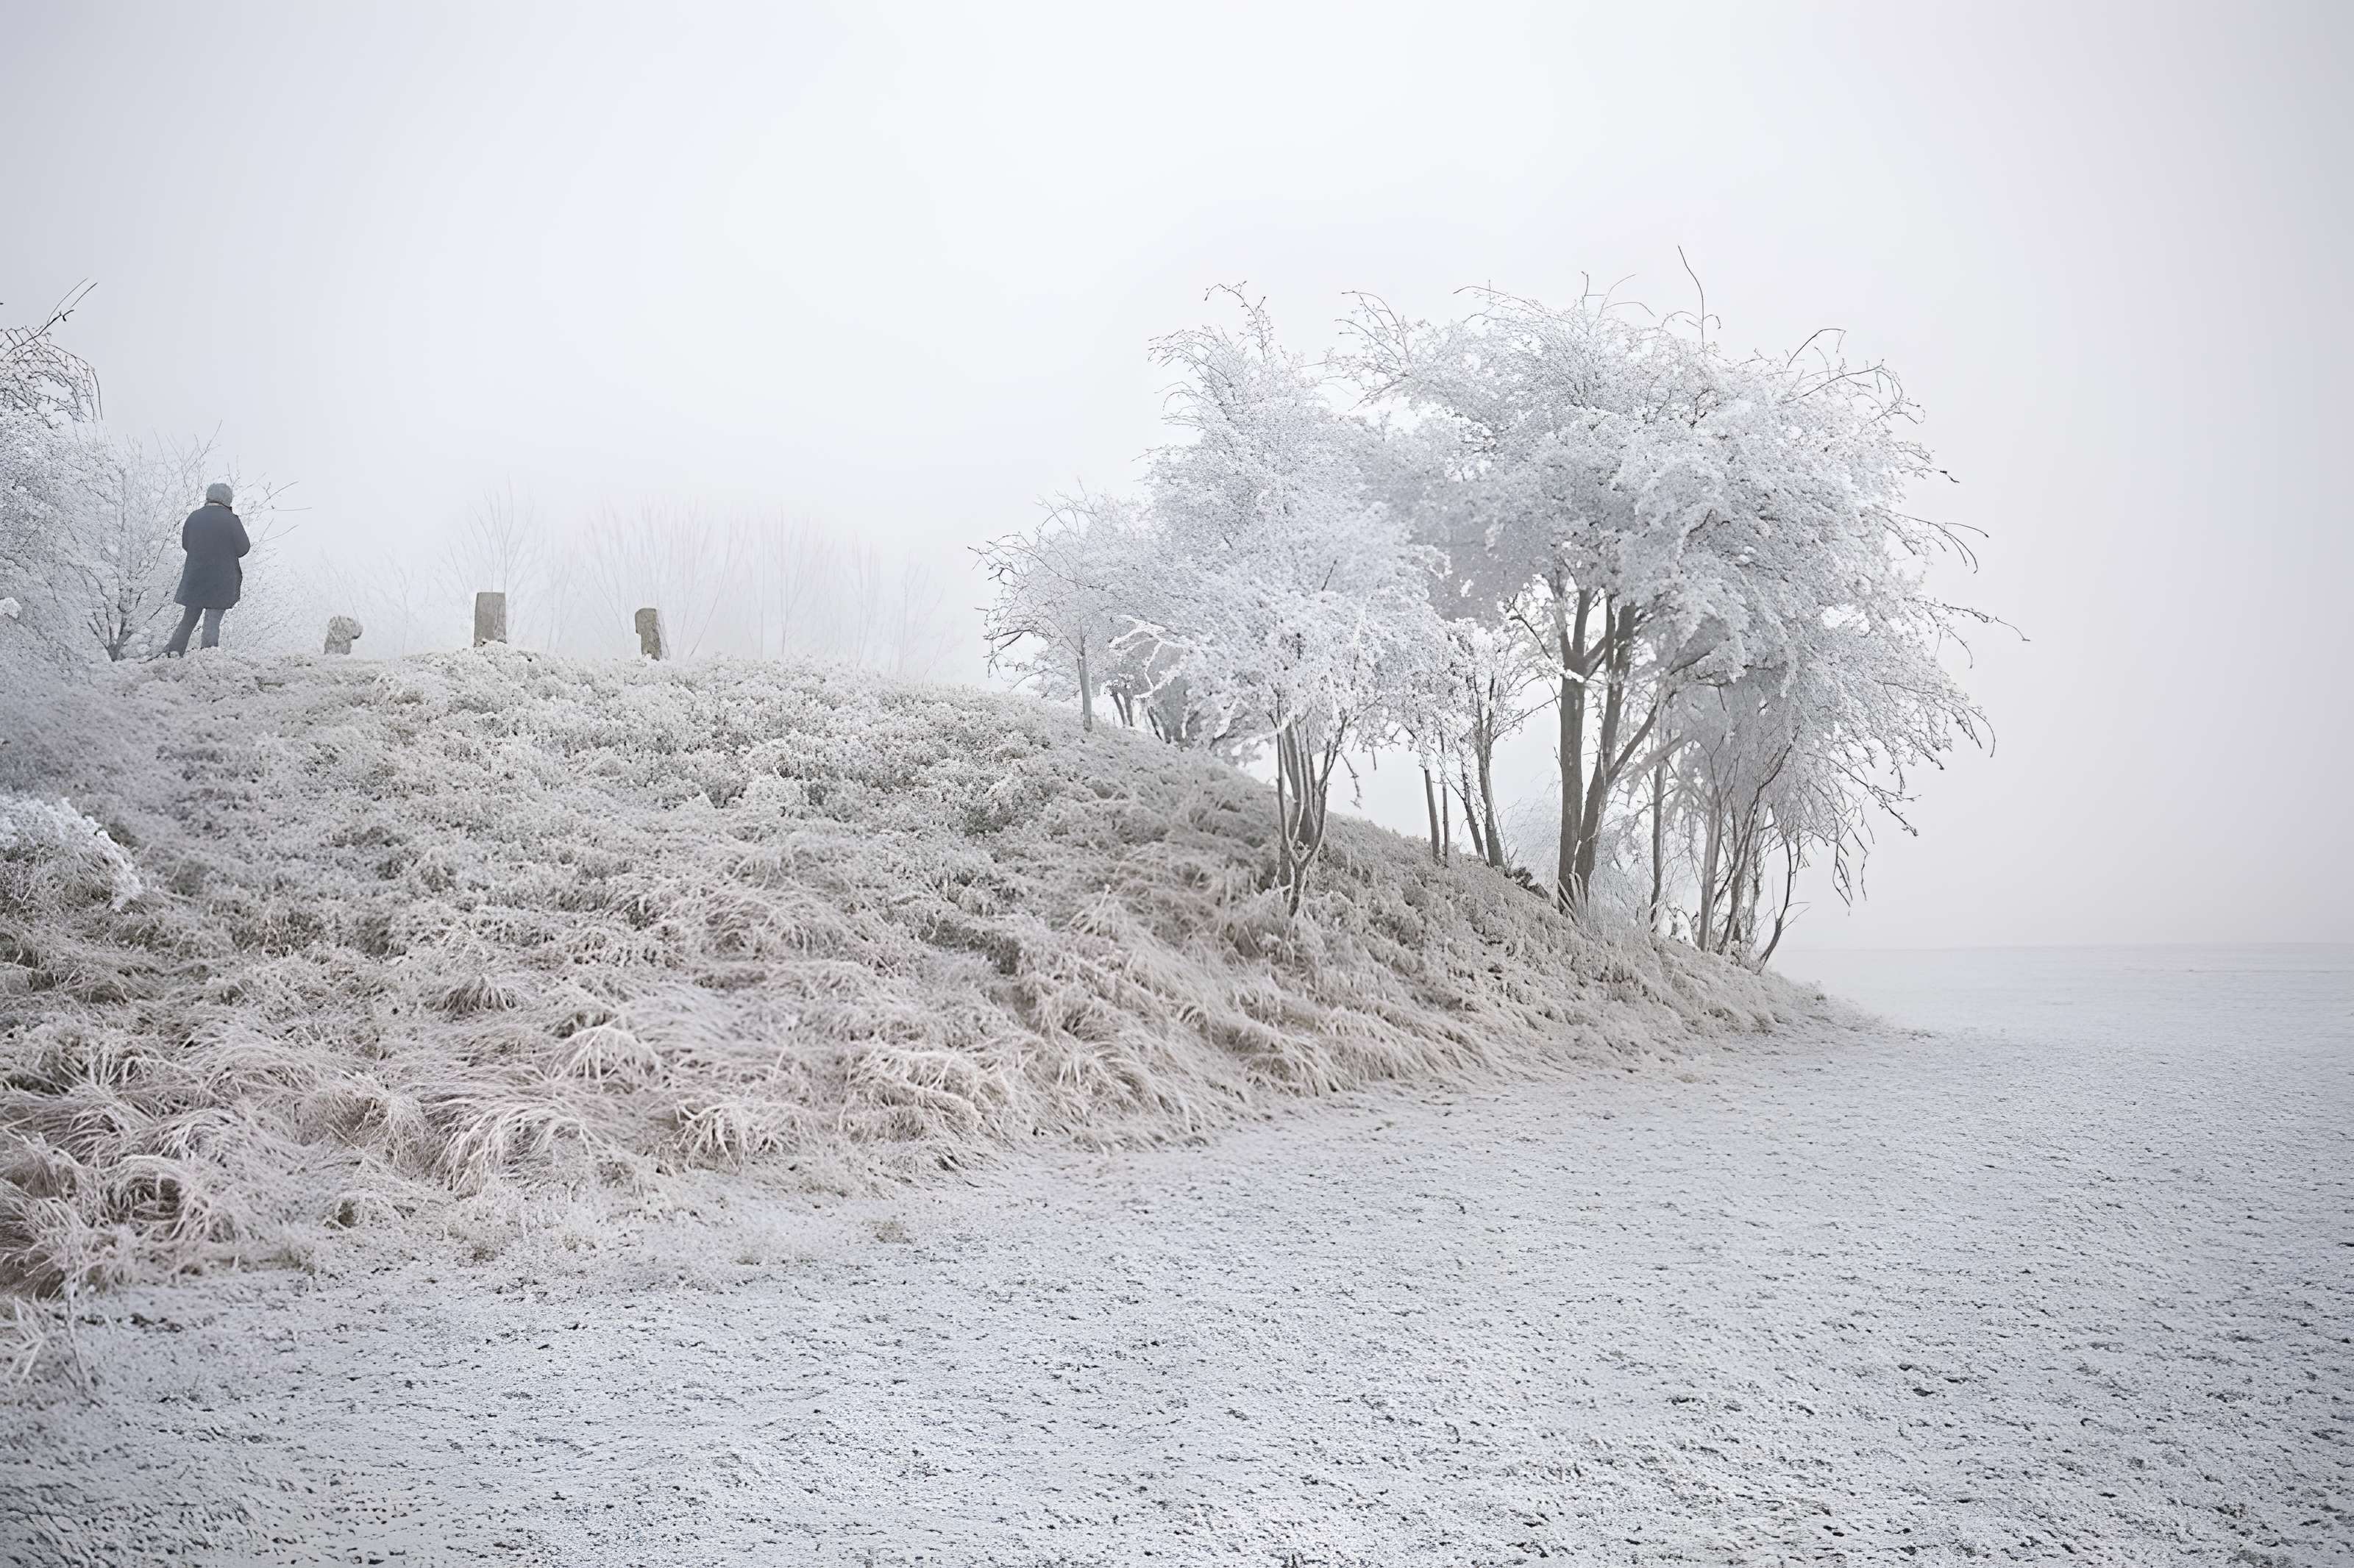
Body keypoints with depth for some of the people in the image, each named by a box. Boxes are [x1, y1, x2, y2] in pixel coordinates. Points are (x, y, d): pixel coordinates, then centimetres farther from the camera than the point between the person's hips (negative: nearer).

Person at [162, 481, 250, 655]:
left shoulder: (194, 517, 3)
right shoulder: (231, 520, -10)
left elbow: (185, 544, 13)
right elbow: (243, 548, -7)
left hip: (194, 579, 3)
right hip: (222, 582, -3)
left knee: (188, 618, 16)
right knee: (213, 621, -1)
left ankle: (174, 650, 10)